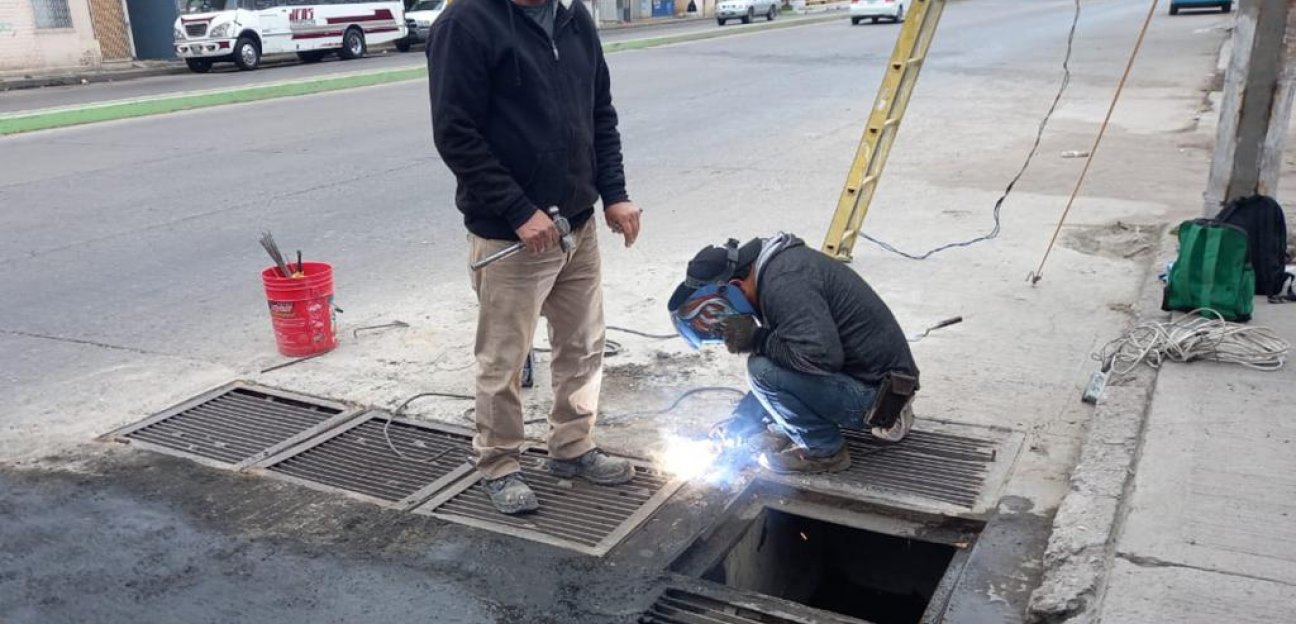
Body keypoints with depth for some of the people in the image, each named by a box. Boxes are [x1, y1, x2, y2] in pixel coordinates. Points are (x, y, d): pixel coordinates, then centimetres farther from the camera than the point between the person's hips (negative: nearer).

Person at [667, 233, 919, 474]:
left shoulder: (783, 283, -22)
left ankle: (825, 451, -2)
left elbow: (821, 355, -34)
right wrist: (738, 422, 18)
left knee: (763, 369, -18)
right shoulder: (776, 267, 10)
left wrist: (757, 340, -19)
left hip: (872, 393, -10)